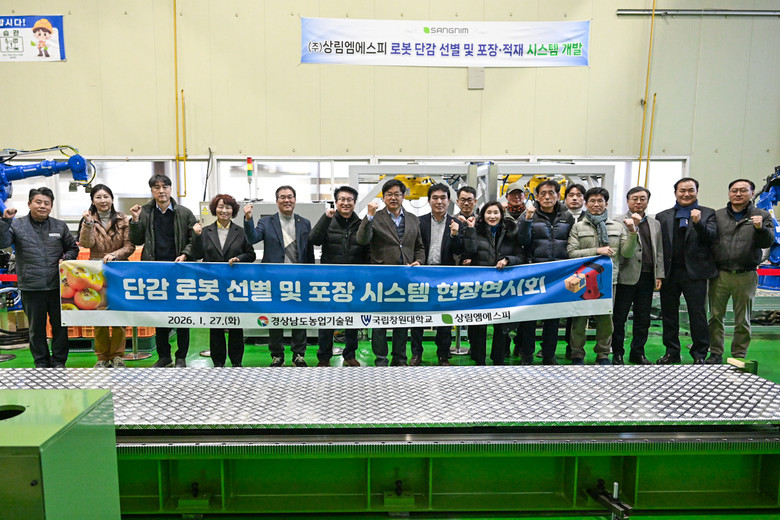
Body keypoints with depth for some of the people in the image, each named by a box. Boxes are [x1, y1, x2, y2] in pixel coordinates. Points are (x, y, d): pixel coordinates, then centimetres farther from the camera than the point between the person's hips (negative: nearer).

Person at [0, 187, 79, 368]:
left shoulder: (60, 226, 9)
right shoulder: (17, 225, 3)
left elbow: (73, 248, 16)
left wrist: (66, 259, -3)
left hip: (57, 286, 1)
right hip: (31, 288, -1)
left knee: (60, 325, 8)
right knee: (36, 327, 10)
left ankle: (59, 361, 21)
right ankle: (41, 363, 23)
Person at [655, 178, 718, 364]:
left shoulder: (708, 214, 7)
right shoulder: (663, 216, 10)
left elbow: (711, 237, -7)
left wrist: (698, 222, -24)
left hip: (694, 272, -2)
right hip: (669, 272, 3)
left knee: (698, 314, 1)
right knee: (669, 314, 9)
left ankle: (699, 354, 14)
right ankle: (672, 352, 21)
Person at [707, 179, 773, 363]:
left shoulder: (762, 216, 7)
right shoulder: (717, 215, 8)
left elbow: (767, 242, -2)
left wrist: (760, 228, -20)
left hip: (746, 276, 0)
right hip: (719, 274, 0)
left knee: (743, 320, 8)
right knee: (715, 316, 4)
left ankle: (739, 356, 19)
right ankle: (716, 353, 15)